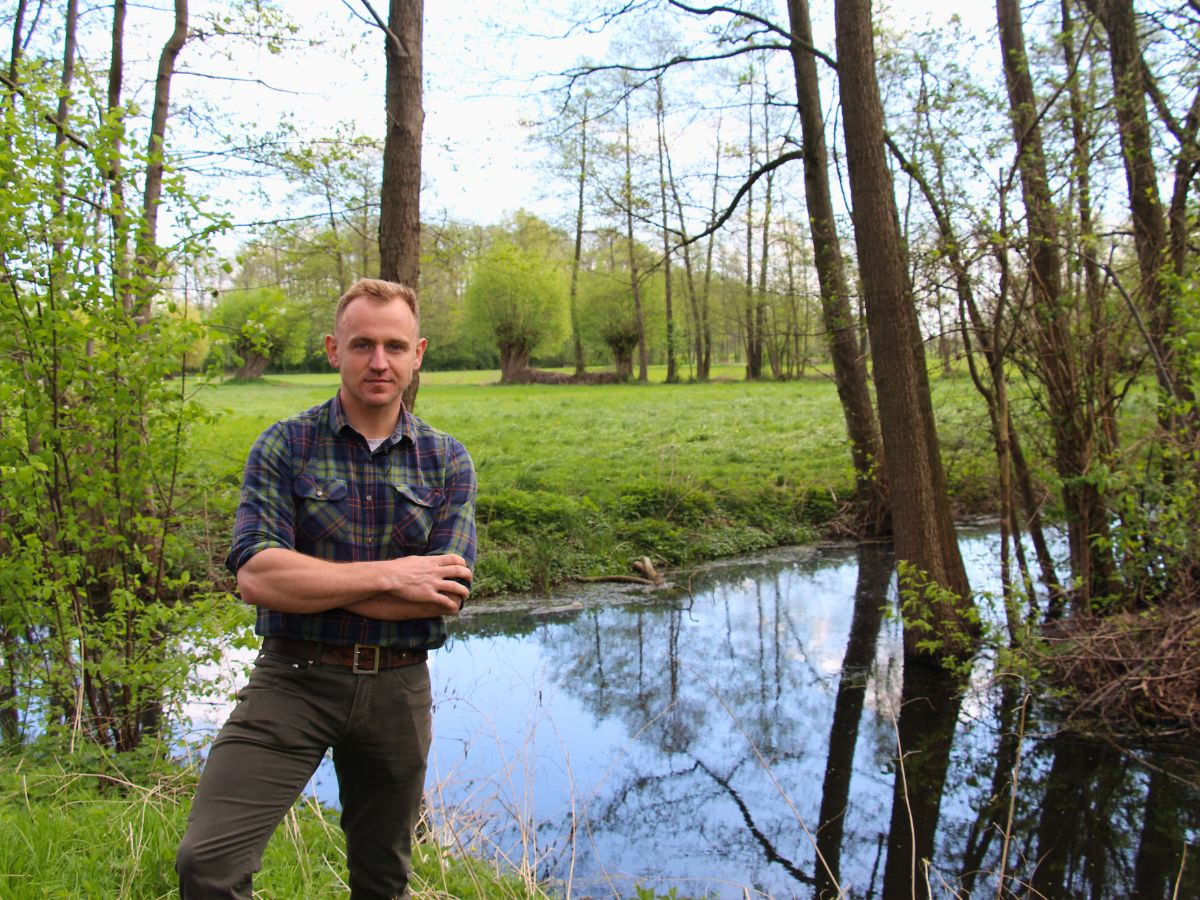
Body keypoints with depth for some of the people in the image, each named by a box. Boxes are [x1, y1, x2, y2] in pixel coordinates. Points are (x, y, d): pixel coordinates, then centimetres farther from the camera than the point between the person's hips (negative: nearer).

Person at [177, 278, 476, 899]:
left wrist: (309, 583, -11)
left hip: (397, 688, 2)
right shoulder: (285, 446, -2)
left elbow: (446, 594, -9)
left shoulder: (447, 462, 2)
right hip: (293, 678, -2)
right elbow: (254, 575, -15)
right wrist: (389, 576, -16)